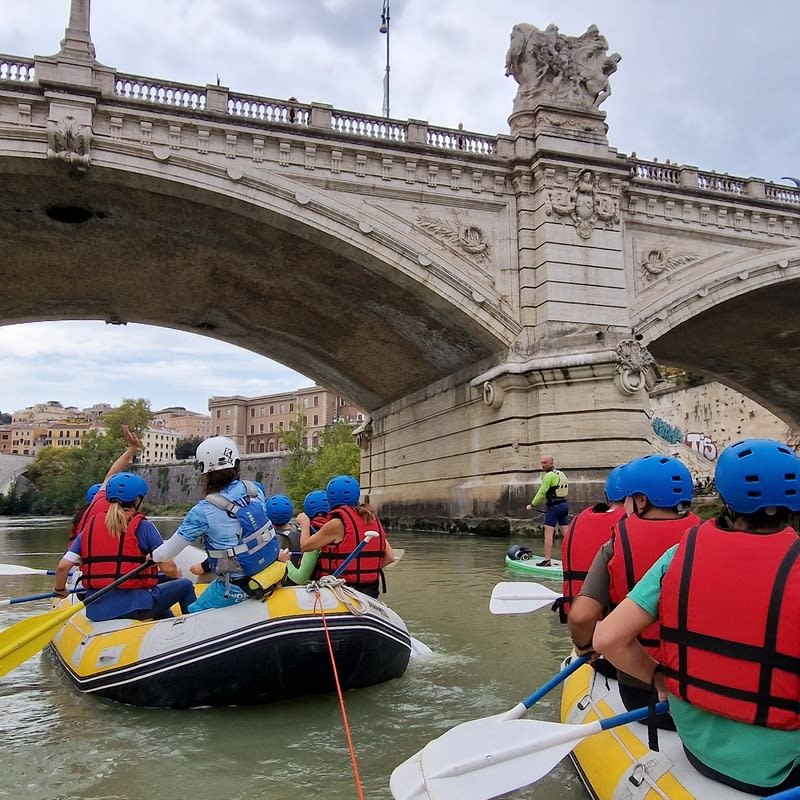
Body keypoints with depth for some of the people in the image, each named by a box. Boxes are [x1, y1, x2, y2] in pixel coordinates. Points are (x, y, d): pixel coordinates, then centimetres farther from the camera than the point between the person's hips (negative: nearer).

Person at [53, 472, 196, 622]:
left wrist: (59, 589, 20)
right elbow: (168, 568, -8)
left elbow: (62, 566, 0)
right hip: (134, 607, -6)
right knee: (185, 585, 14)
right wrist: (177, 574, 14)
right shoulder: (142, 526, -6)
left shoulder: (90, 526, 7)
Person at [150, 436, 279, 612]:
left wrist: (153, 555, 15)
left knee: (194, 614, 12)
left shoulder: (204, 511, -18)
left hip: (238, 587, -6)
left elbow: (168, 552, -9)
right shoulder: (254, 489, -3)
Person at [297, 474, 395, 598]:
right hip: (370, 590, 7)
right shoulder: (373, 519, 7)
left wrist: (305, 523, 12)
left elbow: (305, 546, -5)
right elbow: (390, 557, 5)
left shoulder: (337, 524, -13)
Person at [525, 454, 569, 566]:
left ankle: (547, 560, -8)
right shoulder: (561, 474, 15)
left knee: (548, 533, -6)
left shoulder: (549, 475, -13)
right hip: (564, 504, 9)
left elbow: (541, 493, -14)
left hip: (553, 506, -9)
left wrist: (532, 505, -4)